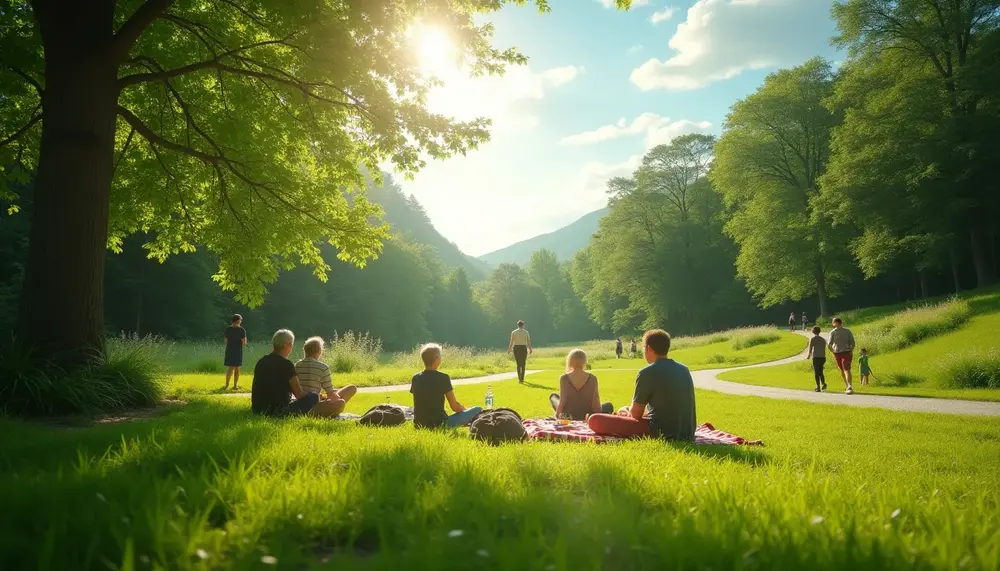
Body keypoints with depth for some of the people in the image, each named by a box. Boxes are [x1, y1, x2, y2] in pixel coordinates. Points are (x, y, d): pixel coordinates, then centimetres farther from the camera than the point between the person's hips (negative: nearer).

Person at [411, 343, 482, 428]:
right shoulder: (443, 378, -12)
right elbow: (455, 406, -7)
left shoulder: (415, 378, 3)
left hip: (419, 425, 6)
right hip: (440, 425, -6)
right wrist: (466, 410, 15)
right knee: (477, 410, 4)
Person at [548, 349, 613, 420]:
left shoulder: (564, 378, -13)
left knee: (553, 396, 30)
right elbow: (596, 404, -8)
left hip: (568, 418, 0)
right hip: (588, 418, 0)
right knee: (608, 406, 28)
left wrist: (557, 415, 6)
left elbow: (562, 401, -11)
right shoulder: (592, 379, -11)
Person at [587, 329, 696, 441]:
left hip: (660, 434, -8)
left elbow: (636, 414, -5)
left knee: (594, 420, -9)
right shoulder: (684, 370, 9)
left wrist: (627, 413, 20)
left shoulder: (648, 372, -12)